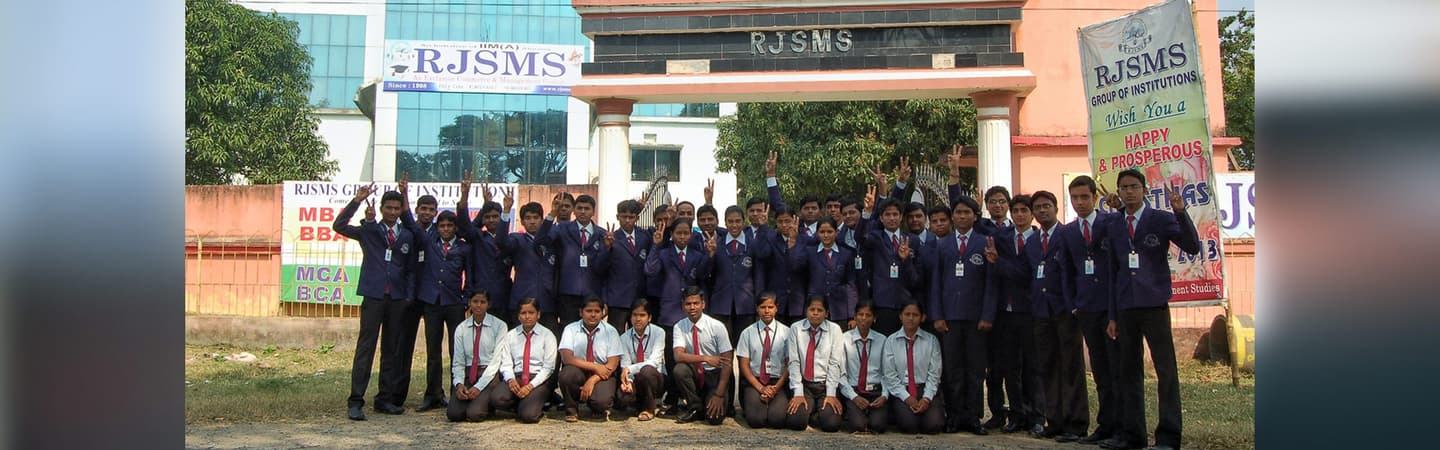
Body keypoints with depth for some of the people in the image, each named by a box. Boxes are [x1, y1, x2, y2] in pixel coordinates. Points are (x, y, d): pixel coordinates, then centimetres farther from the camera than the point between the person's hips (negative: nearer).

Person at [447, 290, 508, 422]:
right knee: (453, 414, -19)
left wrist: (479, 387, -16)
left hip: (490, 374, -3)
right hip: (468, 374, 3)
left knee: (475, 414, -24)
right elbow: (458, 362, 7)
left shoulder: (499, 326, -1)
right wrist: (459, 384, -13)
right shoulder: (461, 328, 10)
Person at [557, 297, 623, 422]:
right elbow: (567, 357, -17)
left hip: (602, 375, -1)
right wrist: (595, 367, -24)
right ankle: (571, 410, -5)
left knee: (602, 401, -31)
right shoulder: (571, 329, -4)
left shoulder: (610, 331, -4)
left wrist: (592, 381, -22)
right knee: (567, 373, -33)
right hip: (578, 373, 1)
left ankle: (598, 409, 9)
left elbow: (612, 365, -9)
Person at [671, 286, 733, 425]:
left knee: (714, 417, -24)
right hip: (695, 374, 3)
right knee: (679, 369, -30)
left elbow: (727, 362, -15)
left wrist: (719, 394, -21)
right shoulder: (679, 327, -7)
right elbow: (678, 355, -19)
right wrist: (705, 358, -32)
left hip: (715, 374, -3)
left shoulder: (717, 327, -14)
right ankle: (695, 408, -6)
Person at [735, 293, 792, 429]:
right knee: (755, 419, -24)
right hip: (754, 382, 0)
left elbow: (790, 364, 2)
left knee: (778, 419, -25)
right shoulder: (748, 333, 3)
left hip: (778, 382, 0)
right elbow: (744, 365, 2)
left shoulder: (786, 332, 2)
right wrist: (761, 388, -9)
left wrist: (776, 387, -9)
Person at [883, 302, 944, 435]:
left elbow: (934, 374, 1)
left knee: (933, 425, -22)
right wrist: (906, 397, -12)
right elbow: (890, 375, 0)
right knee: (909, 425, -25)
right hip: (900, 390, -1)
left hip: (927, 390, 1)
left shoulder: (931, 340, 5)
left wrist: (927, 398, -12)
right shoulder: (891, 341, 3)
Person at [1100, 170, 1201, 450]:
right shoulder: (1114, 229, 14)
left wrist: (1181, 213, -26)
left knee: (1166, 370, -5)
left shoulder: (1161, 219, 1)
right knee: (1128, 371, 8)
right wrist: (1112, 316, 13)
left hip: (1154, 305, -4)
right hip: (1125, 308, 5)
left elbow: (1193, 248, -12)